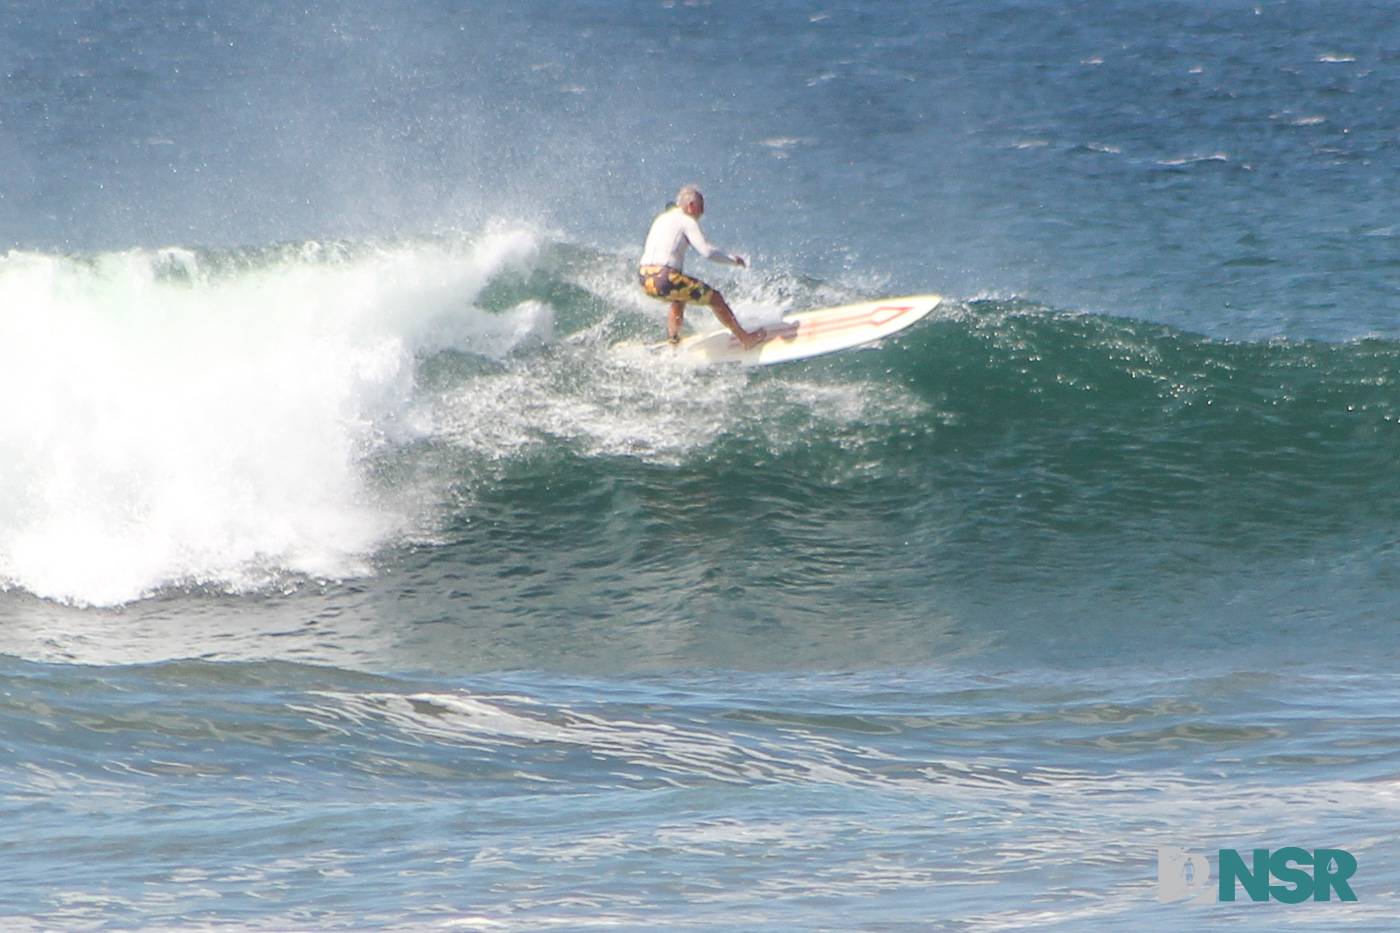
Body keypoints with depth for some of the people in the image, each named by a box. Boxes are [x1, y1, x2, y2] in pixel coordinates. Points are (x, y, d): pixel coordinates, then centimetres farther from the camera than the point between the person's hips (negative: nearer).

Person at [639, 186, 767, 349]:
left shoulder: (662, 218, 23)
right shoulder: (687, 221, -1)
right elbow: (707, 251, -10)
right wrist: (733, 259, 4)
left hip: (645, 280, 8)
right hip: (665, 278, -8)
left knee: (679, 298, 38)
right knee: (715, 298, 6)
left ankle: (673, 342, 36)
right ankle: (745, 338, 13)